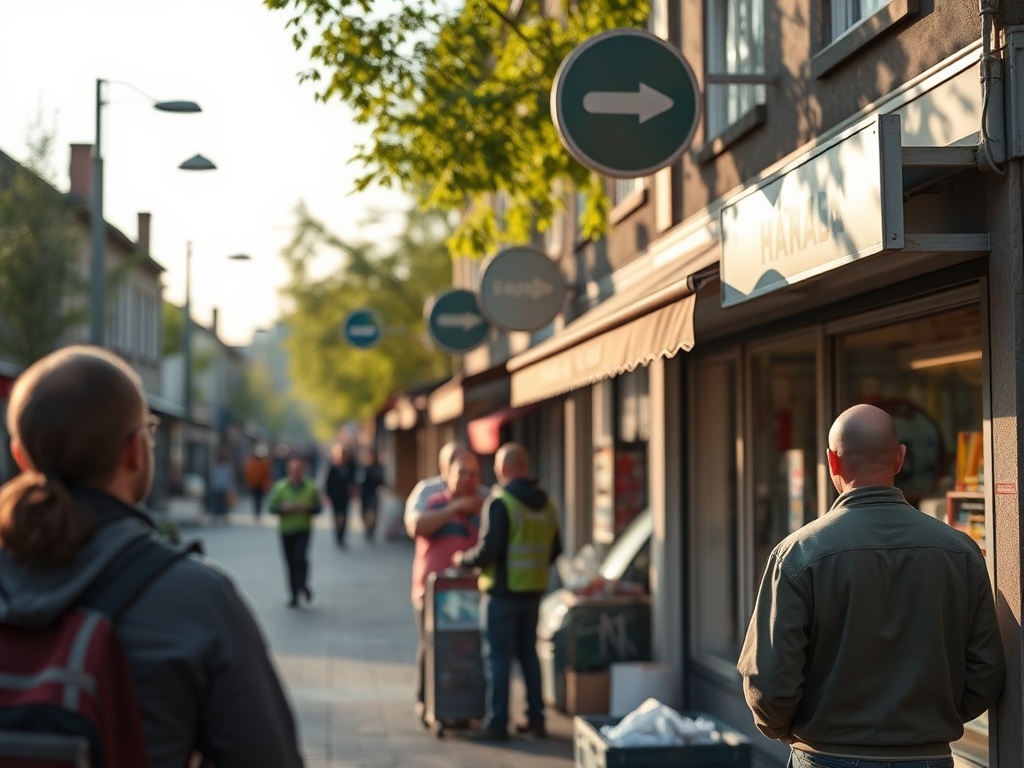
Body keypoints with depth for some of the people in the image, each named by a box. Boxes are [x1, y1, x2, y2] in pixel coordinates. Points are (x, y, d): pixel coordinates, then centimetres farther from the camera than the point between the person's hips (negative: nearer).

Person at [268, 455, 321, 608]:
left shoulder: (311, 487, -1)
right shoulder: (280, 487, -1)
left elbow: (318, 508, 4)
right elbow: (272, 507, 0)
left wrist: (305, 508, -15)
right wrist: (284, 508, -19)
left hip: (303, 529, -1)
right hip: (286, 530, 1)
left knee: (301, 556, -20)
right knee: (291, 563, 6)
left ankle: (303, 584, 4)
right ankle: (294, 595, 17)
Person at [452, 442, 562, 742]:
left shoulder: (499, 502, -15)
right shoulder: (545, 504, 8)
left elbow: (489, 549, -21)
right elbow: (555, 549, 13)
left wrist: (464, 559, -3)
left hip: (503, 590, -7)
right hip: (534, 590, 7)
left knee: (498, 656, 0)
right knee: (529, 652, 16)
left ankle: (497, 723, 1)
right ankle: (536, 719, 18)